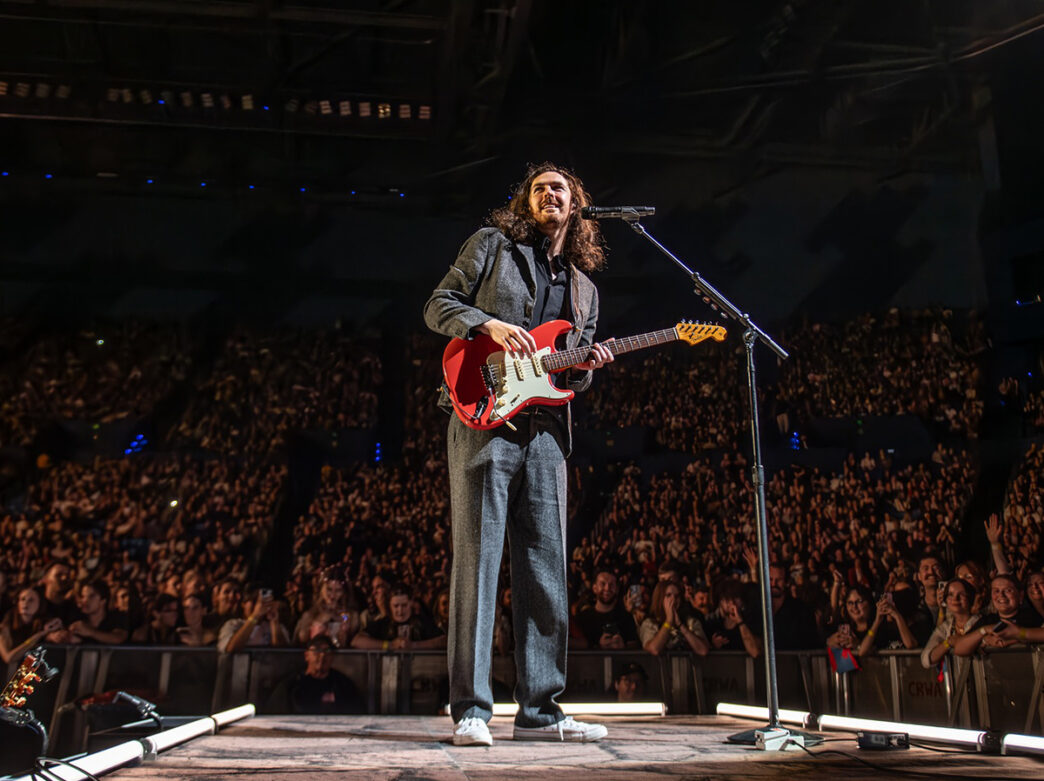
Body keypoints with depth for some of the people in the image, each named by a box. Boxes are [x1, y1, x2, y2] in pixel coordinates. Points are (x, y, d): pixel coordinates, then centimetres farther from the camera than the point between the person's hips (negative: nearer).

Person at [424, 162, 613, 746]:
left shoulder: (584, 288, 23)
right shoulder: (492, 245, 10)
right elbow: (438, 306, 5)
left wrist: (587, 366, 0)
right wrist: (489, 324, -12)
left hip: (545, 431, 5)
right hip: (484, 417, -5)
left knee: (545, 568, 4)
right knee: (478, 559, -6)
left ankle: (539, 709, 13)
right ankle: (471, 710, 1)